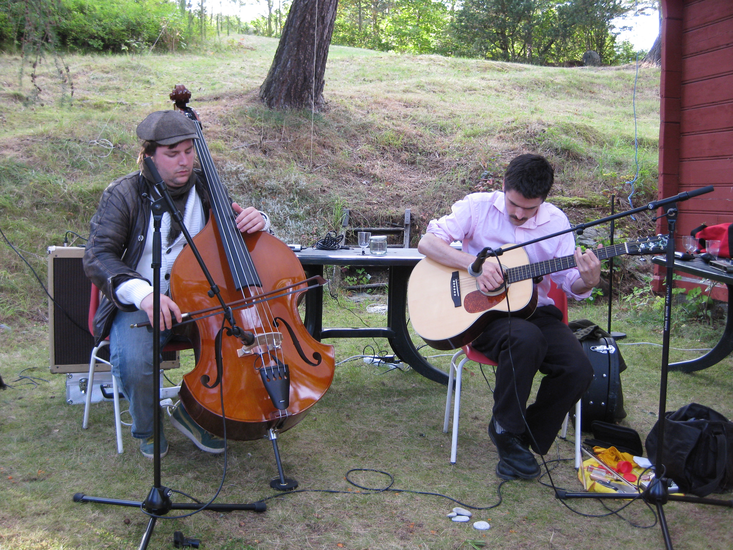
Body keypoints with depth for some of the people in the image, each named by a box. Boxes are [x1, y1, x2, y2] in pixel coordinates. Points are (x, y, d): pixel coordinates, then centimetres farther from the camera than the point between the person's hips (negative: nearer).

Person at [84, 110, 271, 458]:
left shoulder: (205, 189, 5)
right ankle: (147, 428, 5)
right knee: (133, 363, -32)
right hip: (140, 303, -3)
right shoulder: (124, 194, -5)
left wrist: (255, 221, -15)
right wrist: (141, 292, -33)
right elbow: (97, 257, -14)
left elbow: (235, 234, 12)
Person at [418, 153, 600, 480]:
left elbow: (570, 283, 1)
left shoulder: (556, 222, 3)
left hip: (535, 309, 4)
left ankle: (525, 438, 2)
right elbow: (427, 242, -11)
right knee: (526, 339, -37)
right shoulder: (478, 206, -3)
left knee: (578, 369, -22)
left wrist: (587, 281, -24)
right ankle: (506, 430, -12)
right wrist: (475, 265, -23)